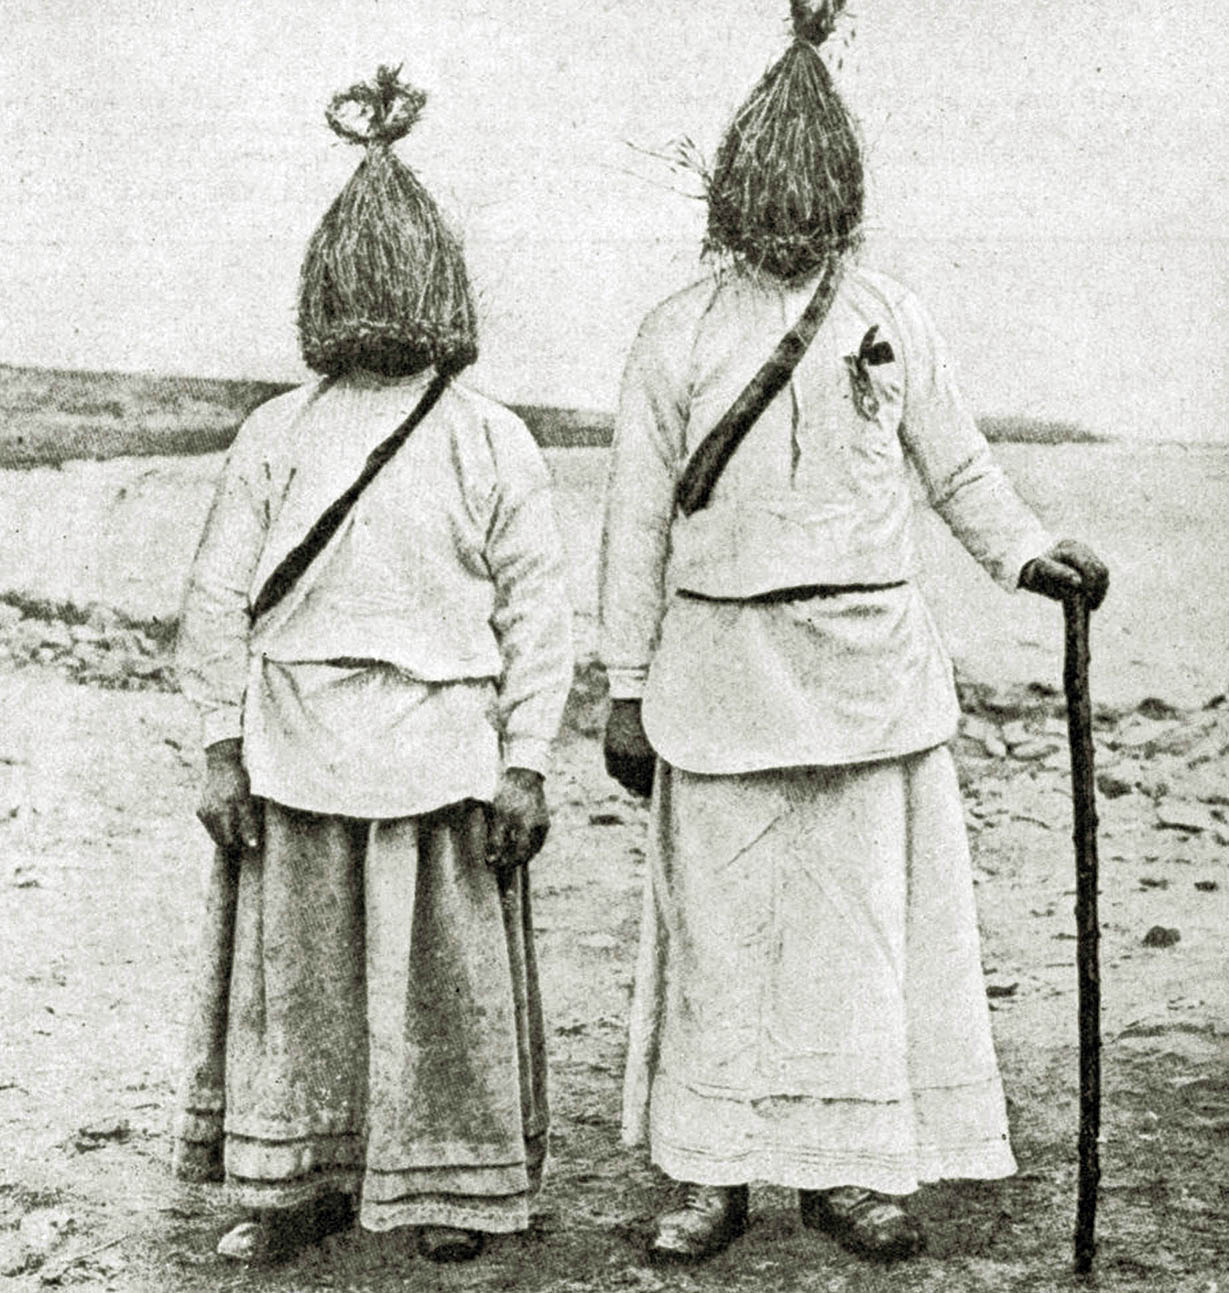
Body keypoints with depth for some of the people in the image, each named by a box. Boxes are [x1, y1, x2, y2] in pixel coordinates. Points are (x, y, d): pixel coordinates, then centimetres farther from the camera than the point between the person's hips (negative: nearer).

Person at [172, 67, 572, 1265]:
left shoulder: (491, 443, 1)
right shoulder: (273, 437, 3)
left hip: (442, 750, 0)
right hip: (297, 749, 0)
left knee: (447, 974, 8)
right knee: (295, 967, 8)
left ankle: (455, 1187, 19)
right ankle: (297, 1183, 20)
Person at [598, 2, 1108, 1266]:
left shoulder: (888, 318, 7)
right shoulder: (678, 334, 4)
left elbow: (957, 464, 14)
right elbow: (636, 520, 5)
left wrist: (1026, 553, -5)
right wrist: (626, 689, 3)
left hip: (868, 663, 1)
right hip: (720, 667, -1)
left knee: (864, 917, 4)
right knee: (719, 923, 3)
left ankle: (851, 1170, 16)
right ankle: (710, 1174, 15)